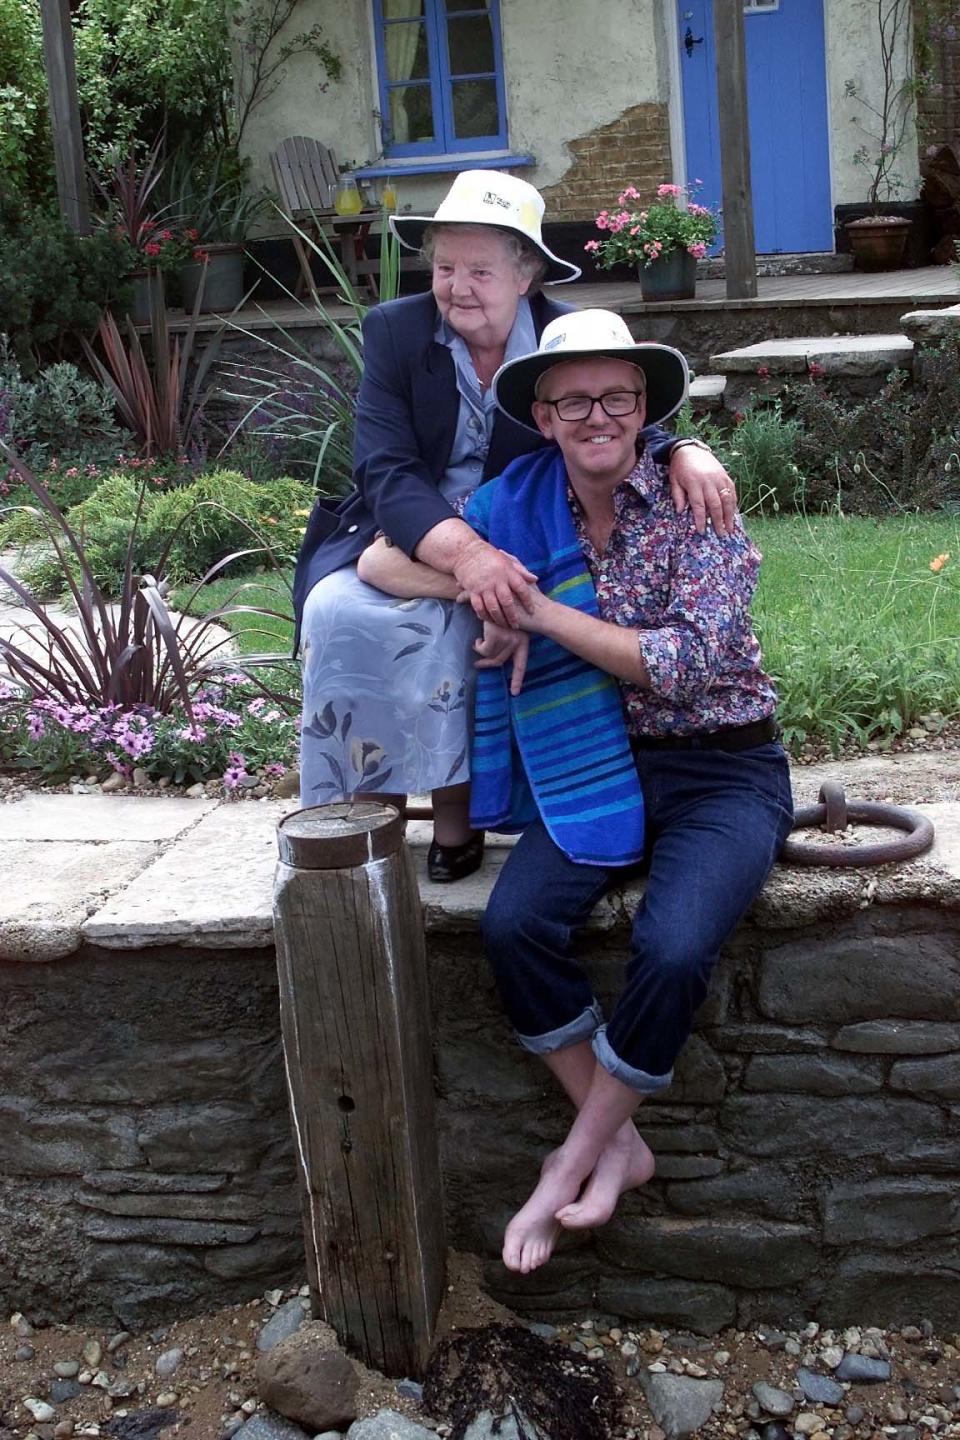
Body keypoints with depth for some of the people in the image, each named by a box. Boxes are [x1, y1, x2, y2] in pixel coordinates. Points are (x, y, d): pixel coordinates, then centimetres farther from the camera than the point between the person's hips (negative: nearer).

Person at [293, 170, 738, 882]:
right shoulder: (394, 331, -6)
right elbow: (387, 473, -18)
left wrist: (686, 452, -36)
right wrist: (463, 550, -38)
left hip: (514, 550, 0)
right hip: (405, 542, 1)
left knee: (444, 626, -31)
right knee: (338, 613, -29)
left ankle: (456, 817, -13)